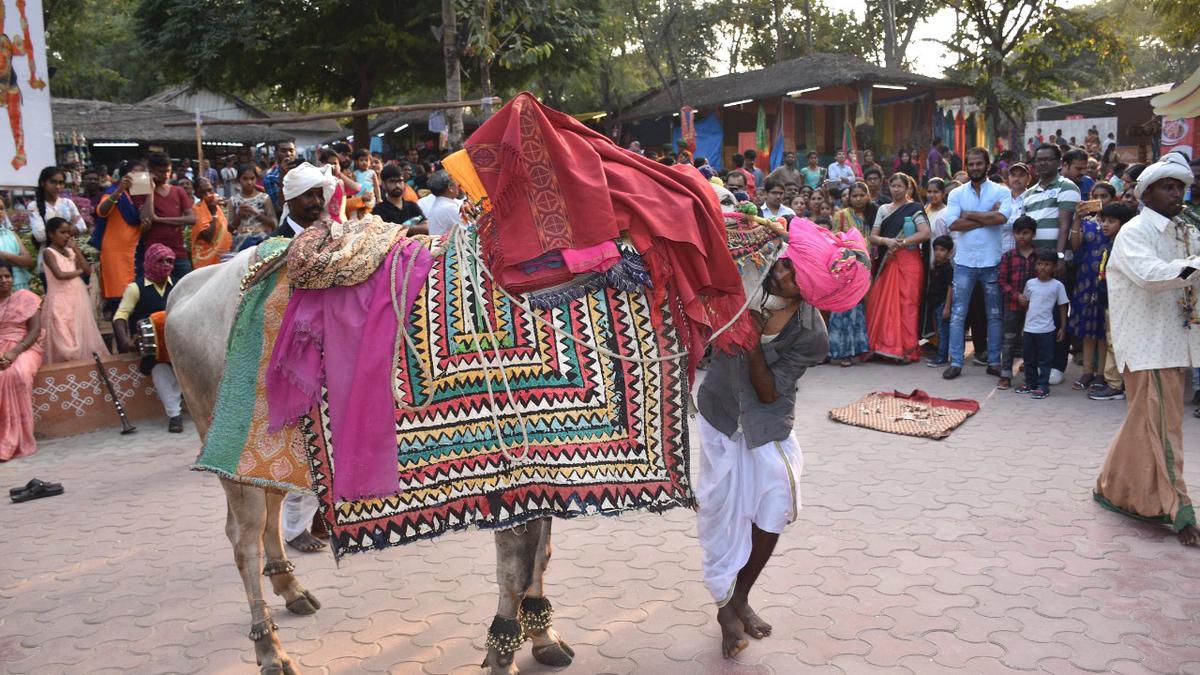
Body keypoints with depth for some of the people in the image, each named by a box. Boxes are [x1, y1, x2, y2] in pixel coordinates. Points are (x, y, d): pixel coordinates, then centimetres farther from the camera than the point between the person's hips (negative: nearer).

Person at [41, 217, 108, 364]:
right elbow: (60, 275, -18)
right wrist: (79, 271, -3)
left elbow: (88, 270, 3)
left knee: (82, 335, 7)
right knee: (64, 339, -6)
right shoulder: (49, 252, -5)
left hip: (78, 297, 6)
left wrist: (75, 249, -2)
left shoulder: (71, 250, 12)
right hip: (61, 300, -6)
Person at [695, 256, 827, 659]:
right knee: (724, 513, -1)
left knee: (774, 509, -8)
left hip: (768, 425, 0)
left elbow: (769, 393, -18)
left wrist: (755, 340, -31)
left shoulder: (811, 334, -17)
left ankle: (740, 599, 18)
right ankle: (726, 609, 17)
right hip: (721, 417, 1)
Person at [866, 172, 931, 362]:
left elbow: (925, 233, -10)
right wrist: (887, 241, -11)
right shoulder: (883, 210, 16)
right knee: (883, 303, -1)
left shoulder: (914, 208, 3)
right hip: (887, 261, 4)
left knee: (907, 303, -6)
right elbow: (873, 237, 9)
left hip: (908, 261, -4)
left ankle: (908, 349, -3)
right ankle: (883, 345, 6)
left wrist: (901, 243, -13)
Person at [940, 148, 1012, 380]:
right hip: (964, 261, 1)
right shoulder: (956, 194, 4)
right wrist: (987, 217, -12)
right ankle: (956, 362, 9)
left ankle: (994, 361, 17)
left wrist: (969, 214, -11)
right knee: (958, 314, 3)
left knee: (995, 315, 8)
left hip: (992, 261, -1)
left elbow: (1001, 217, -18)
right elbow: (953, 224, -11)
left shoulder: (1001, 191, 1)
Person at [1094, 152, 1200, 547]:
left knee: (1145, 424, 14)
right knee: (1161, 428, -4)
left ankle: (1114, 489, 27)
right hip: (1148, 344, -7)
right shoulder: (1134, 233, -9)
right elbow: (1149, 274, -27)